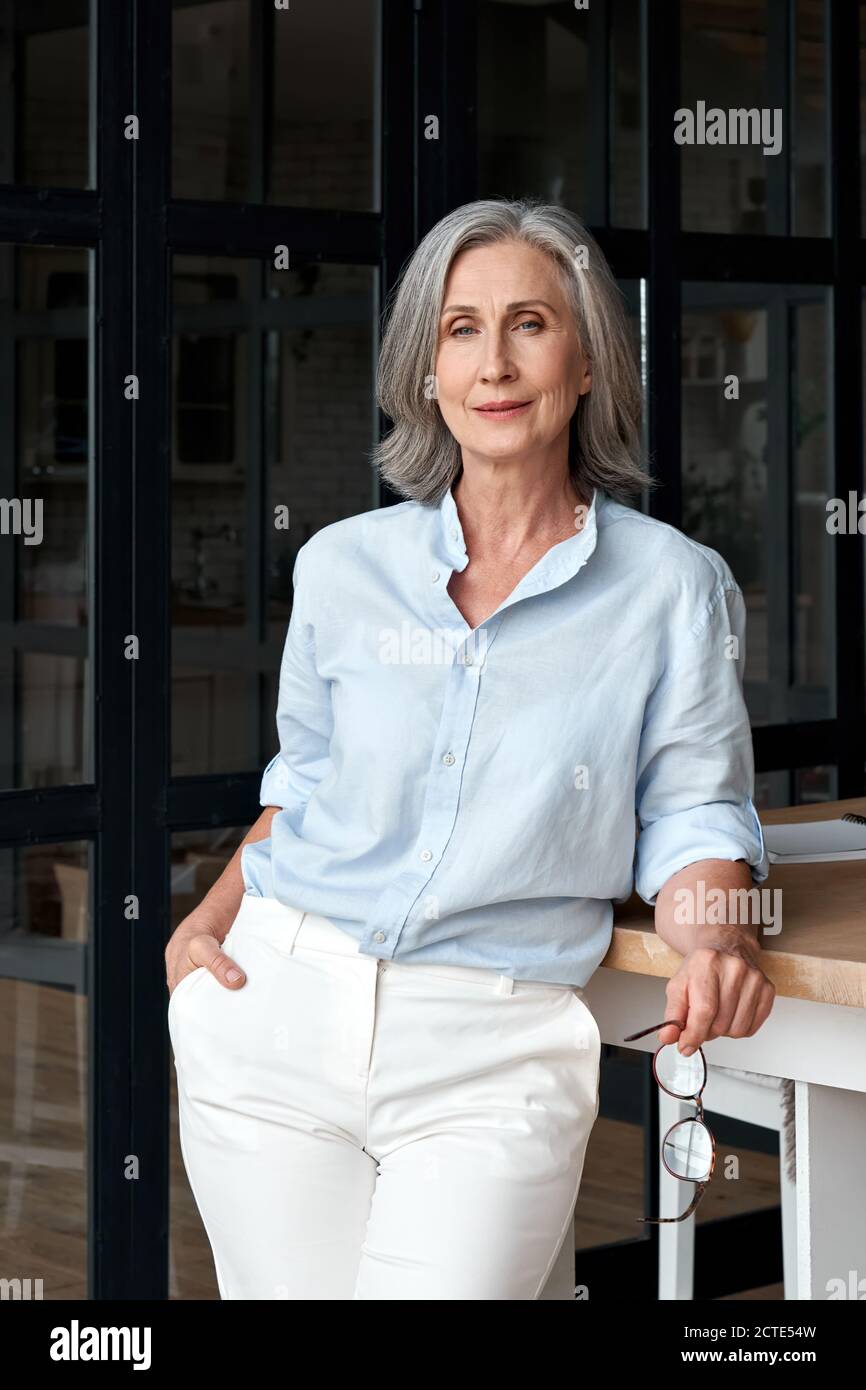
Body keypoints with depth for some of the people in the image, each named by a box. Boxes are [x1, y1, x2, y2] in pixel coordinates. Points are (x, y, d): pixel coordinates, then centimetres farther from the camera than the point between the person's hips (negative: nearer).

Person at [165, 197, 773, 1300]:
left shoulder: (675, 586, 0)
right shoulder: (343, 566, 7)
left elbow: (692, 817, 4)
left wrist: (713, 939, -16)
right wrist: (213, 917, 4)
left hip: (493, 1049, -2)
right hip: (278, 1003, 2)